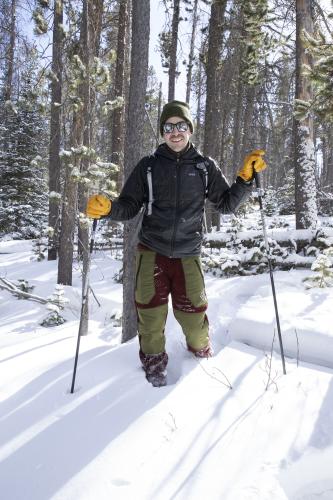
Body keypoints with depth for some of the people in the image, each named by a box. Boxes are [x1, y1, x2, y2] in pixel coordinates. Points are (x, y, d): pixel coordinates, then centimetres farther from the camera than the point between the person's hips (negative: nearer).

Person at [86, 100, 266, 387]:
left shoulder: (205, 166, 5)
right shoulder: (148, 166, 4)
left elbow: (226, 204, 8)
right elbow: (130, 206, 4)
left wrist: (246, 178, -4)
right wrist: (107, 208, -16)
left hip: (188, 255, 0)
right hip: (151, 252, 0)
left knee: (193, 314, 2)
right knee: (150, 314, 3)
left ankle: (202, 353, 34)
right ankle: (153, 363, 28)